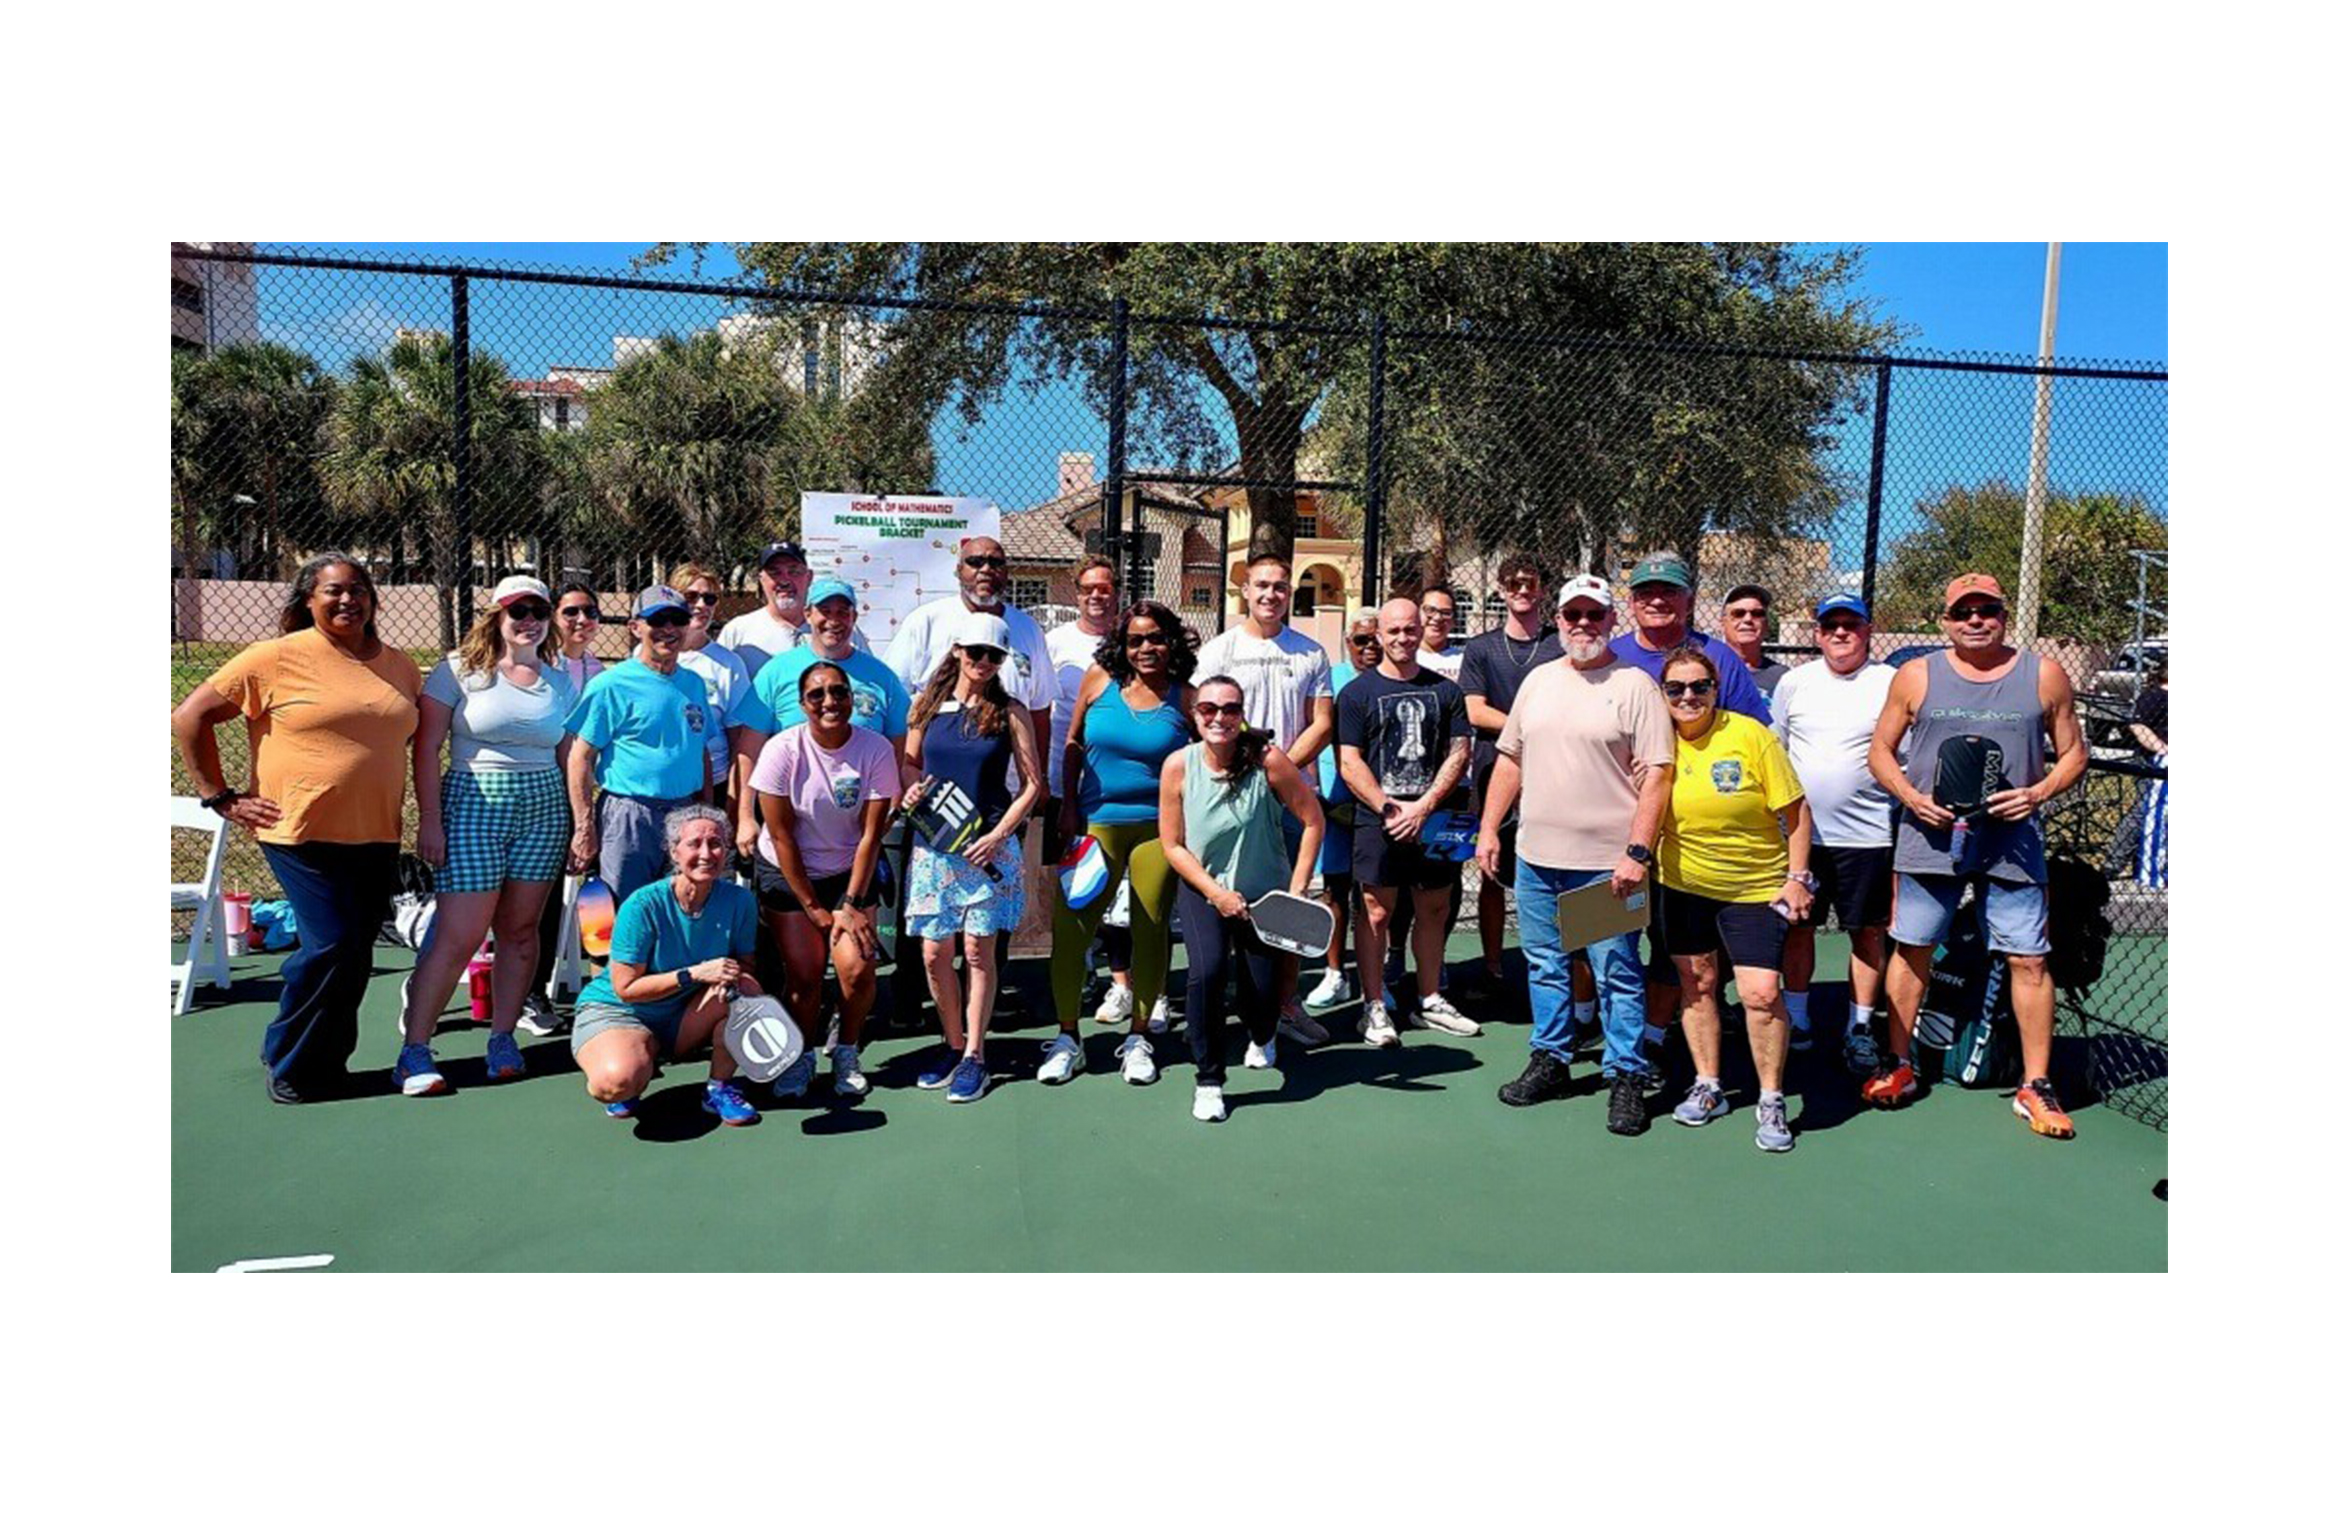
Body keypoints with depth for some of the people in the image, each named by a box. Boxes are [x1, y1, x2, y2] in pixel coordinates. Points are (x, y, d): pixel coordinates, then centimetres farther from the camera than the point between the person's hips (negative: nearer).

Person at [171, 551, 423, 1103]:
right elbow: (190, 717, -2)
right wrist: (221, 797, -4)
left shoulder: (400, 666, 10)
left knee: (357, 953, 8)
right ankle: (289, 1066, 9)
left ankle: (328, 1060, 24)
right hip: (303, 832, -5)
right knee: (331, 946, -11)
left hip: (377, 838, 5)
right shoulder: (277, 658, -5)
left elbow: (419, 740, 24)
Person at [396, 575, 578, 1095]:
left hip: (546, 808, 4)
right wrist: (429, 819, -9)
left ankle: (502, 1038, 17)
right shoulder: (461, 670, 1)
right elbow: (426, 747, -3)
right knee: (459, 936, -7)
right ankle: (414, 1050, 2)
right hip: (474, 804, -4)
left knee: (521, 930, 6)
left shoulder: (560, 684, 12)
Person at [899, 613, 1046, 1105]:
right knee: (934, 955, 5)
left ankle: (973, 1056, 12)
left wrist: (998, 835, -9)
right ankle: (953, 1045, 23)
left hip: (989, 847, -2)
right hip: (933, 845, 3)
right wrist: (913, 788, -5)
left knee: (979, 953, 2)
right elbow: (909, 761, 17)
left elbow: (1033, 783, 0)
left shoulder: (1010, 712, -1)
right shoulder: (927, 704, 6)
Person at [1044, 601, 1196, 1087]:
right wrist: (1068, 805, 5)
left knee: (1150, 930, 5)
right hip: (1096, 822, 1)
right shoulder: (1099, 681, 3)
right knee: (1070, 927, -4)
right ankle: (1067, 1038, 11)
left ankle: (1138, 1040, 20)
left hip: (1159, 827, -1)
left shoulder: (1185, 699, 0)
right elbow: (1073, 745, 11)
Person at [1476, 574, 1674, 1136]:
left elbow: (1656, 774, -10)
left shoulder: (1636, 686, -5)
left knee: (1616, 974, 2)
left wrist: (1638, 852, -17)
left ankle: (1626, 1077, 13)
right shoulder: (1538, 680, 12)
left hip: (1606, 862, -5)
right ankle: (1549, 1060, 29)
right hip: (1537, 857, 6)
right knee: (1544, 965, 15)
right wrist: (1489, 829, 10)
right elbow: (1509, 759, 16)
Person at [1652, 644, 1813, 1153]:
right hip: (1681, 884, 3)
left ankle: (1772, 1102, 9)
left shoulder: (1750, 736, -13)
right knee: (1697, 984, 11)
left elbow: (1795, 811, -7)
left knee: (1761, 993, -9)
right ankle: (1707, 1087, 27)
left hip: (1756, 887, -3)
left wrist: (1798, 877, -9)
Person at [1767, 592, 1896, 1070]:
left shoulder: (1892, 684, 0)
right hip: (1799, 831, 2)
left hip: (1866, 834, -2)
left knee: (1868, 931, 5)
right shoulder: (1794, 682, 7)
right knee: (1797, 925, 9)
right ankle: (1797, 1020, 22)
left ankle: (1860, 1027, 17)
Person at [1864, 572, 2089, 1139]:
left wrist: (2039, 793, -9)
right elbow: (1880, 751, 9)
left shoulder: (2045, 675, 4)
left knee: (2028, 960, -1)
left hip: (2013, 841, 0)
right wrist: (1912, 797, -8)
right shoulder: (1916, 676, 4)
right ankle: (1899, 1065, 22)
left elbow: (2074, 752, 10)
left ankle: (2035, 1086, 10)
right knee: (1911, 950, 7)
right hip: (1930, 835, 1)